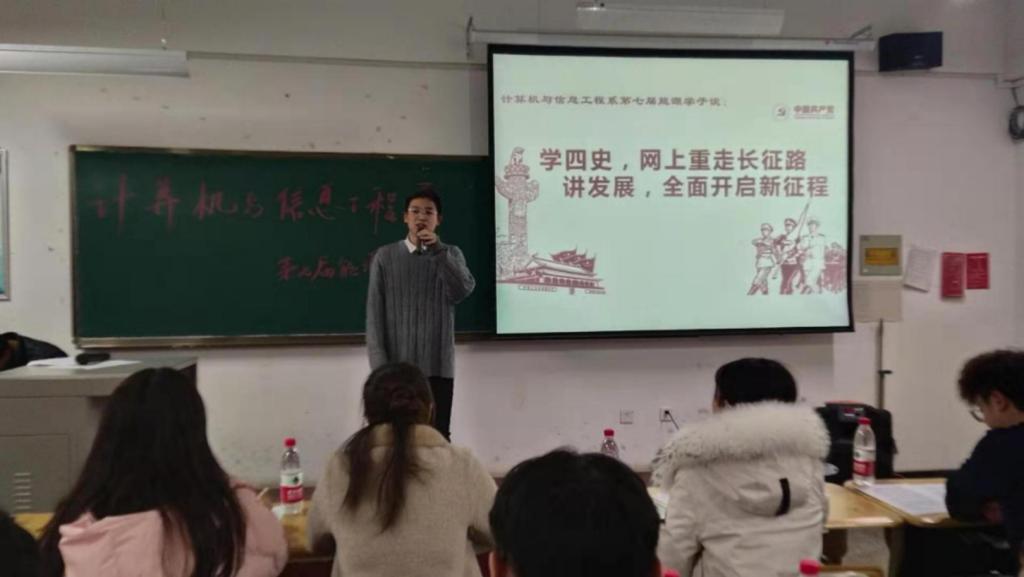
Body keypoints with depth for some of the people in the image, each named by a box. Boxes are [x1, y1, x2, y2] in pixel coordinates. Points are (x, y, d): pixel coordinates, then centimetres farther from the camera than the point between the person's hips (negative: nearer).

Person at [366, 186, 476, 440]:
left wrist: (438, 250, -17)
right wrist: (379, 364, -7)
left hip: (438, 365, 1)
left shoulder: (451, 254, 8)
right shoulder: (385, 256, 3)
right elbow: (374, 313, 0)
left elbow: (464, 290, -11)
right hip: (397, 364, 0)